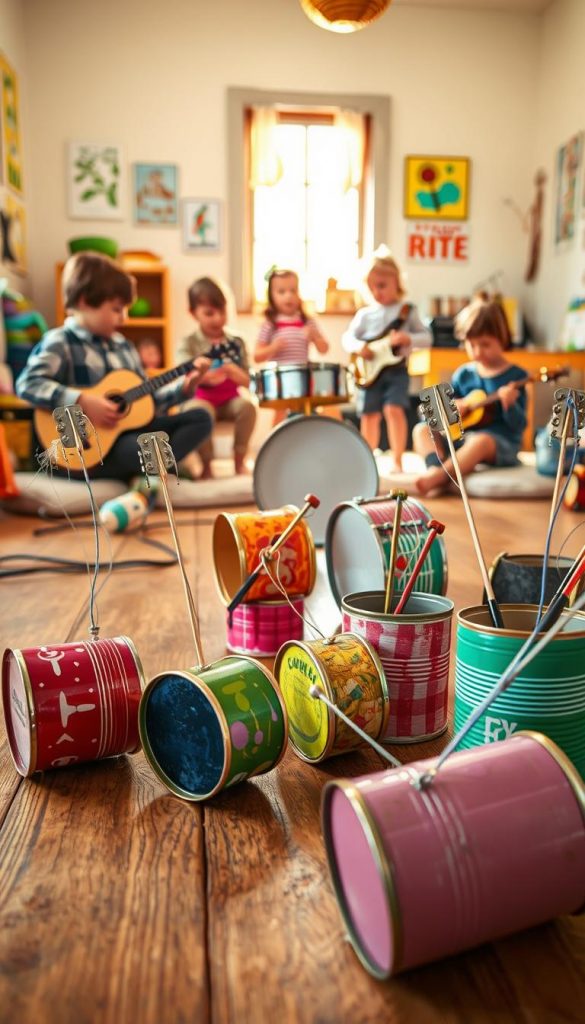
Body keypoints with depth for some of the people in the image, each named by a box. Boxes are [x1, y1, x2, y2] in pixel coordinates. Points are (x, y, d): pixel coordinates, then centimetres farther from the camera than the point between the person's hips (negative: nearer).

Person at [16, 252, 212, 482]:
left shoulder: (123, 346, 16)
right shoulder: (60, 343, -6)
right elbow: (27, 384, -21)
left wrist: (185, 386, 6)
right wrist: (82, 401, -28)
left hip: (130, 428, 8)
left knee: (200, 418, -2)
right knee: (139, 448, -39)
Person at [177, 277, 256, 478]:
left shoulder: (236, 343, 4)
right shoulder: (188, 344, -3)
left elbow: (246, 381, 3)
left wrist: (236, 374, -22)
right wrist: (205, 376, -38)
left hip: (230, 400, 2)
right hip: (201, 399, -2)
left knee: (247, 406, -29)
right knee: (201, 410, -36)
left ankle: (239, 460, -11)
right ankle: (206, 464, -17)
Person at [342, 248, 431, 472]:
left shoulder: (407, 311, 3)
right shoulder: (365, 314, 8)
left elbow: (427, 337, 0)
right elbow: (347, 337, 6)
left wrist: (407, 339, -20)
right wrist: (358, 346, -16)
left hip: (396, 370, -2)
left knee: (394, 409, -18)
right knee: (369, 415, 7)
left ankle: (397, 460, -9)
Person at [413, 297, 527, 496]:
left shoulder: (516, 375, -4)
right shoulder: (463, 374, 9)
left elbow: (519, 426, -8)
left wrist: (509, 404, -28)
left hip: (500, 443, -5)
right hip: (460, 437, 6)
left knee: (480, 441, -38)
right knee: (421, 429, -9)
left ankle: (438, 475, -44)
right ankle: (436, 466, -35)